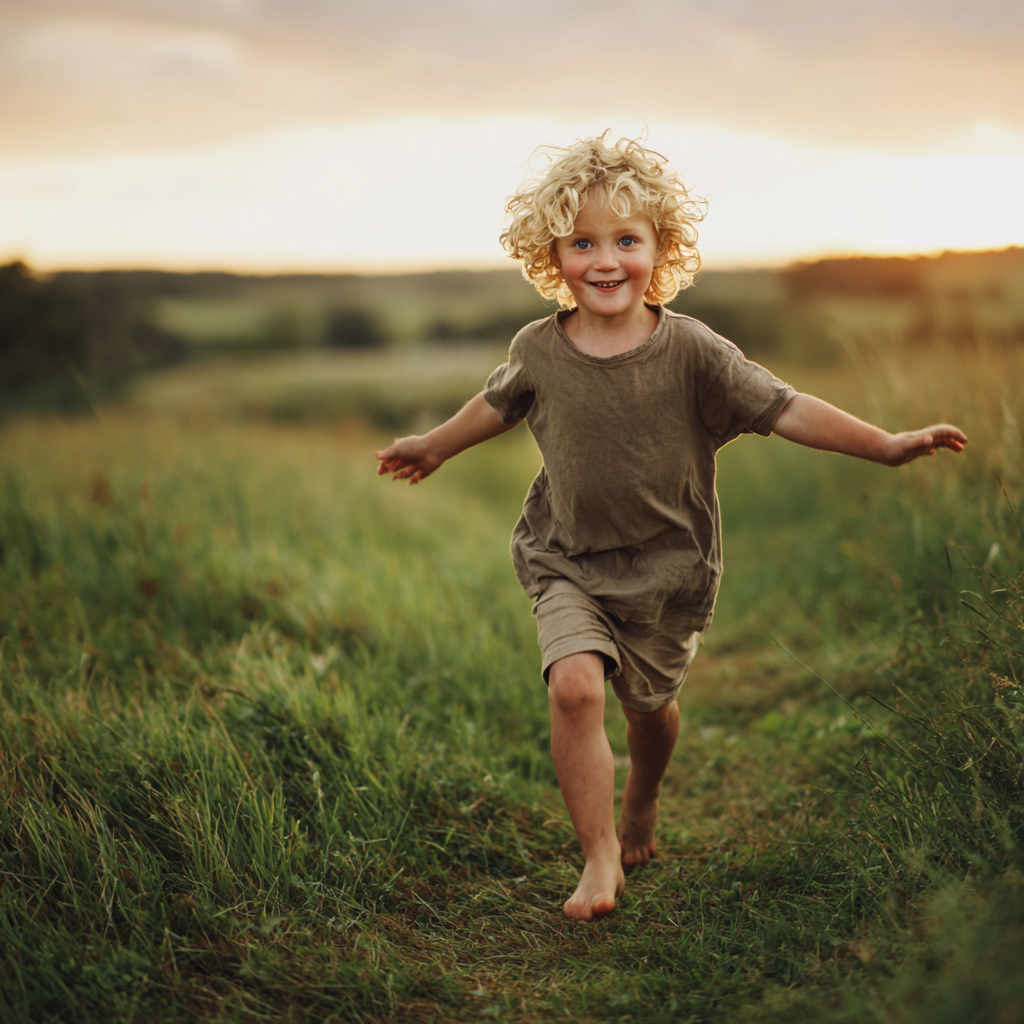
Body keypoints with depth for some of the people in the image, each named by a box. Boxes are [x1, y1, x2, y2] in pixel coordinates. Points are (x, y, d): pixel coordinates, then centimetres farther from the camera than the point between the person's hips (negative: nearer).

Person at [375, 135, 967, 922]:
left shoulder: (691, 352, -14)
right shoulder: (538, 351, -7)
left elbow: (785, 409, -14)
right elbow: (499, 404, 14)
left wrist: (888, 445, -20)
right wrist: (436, 447, 29)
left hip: (667, 570, 0)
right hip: (569, 566, 0)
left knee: (650, 706, 15)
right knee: (576, 685, -22)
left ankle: (640, 807, 48)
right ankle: (600, 858, -8)